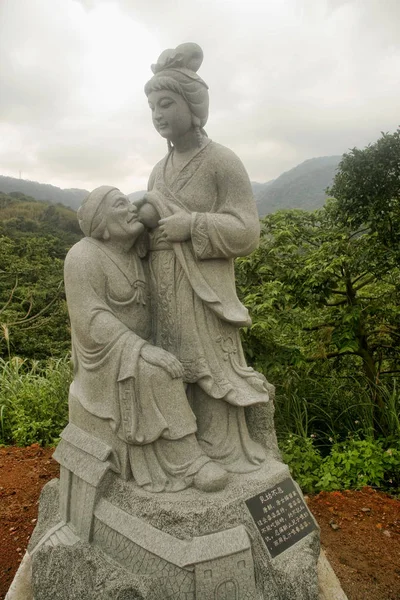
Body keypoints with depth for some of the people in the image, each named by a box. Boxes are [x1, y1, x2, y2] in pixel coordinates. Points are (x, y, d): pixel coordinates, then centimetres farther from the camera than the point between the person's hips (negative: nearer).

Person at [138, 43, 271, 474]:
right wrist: (145, 217, -3)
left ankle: (224, 459, 14)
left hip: (202, 291, -6)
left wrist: (189, 226, -17)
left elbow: (246, 232, -10)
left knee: (210, 371, -1)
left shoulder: (222, 162, -4)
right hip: (162, 293, 6)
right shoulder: (159, 171, 15)